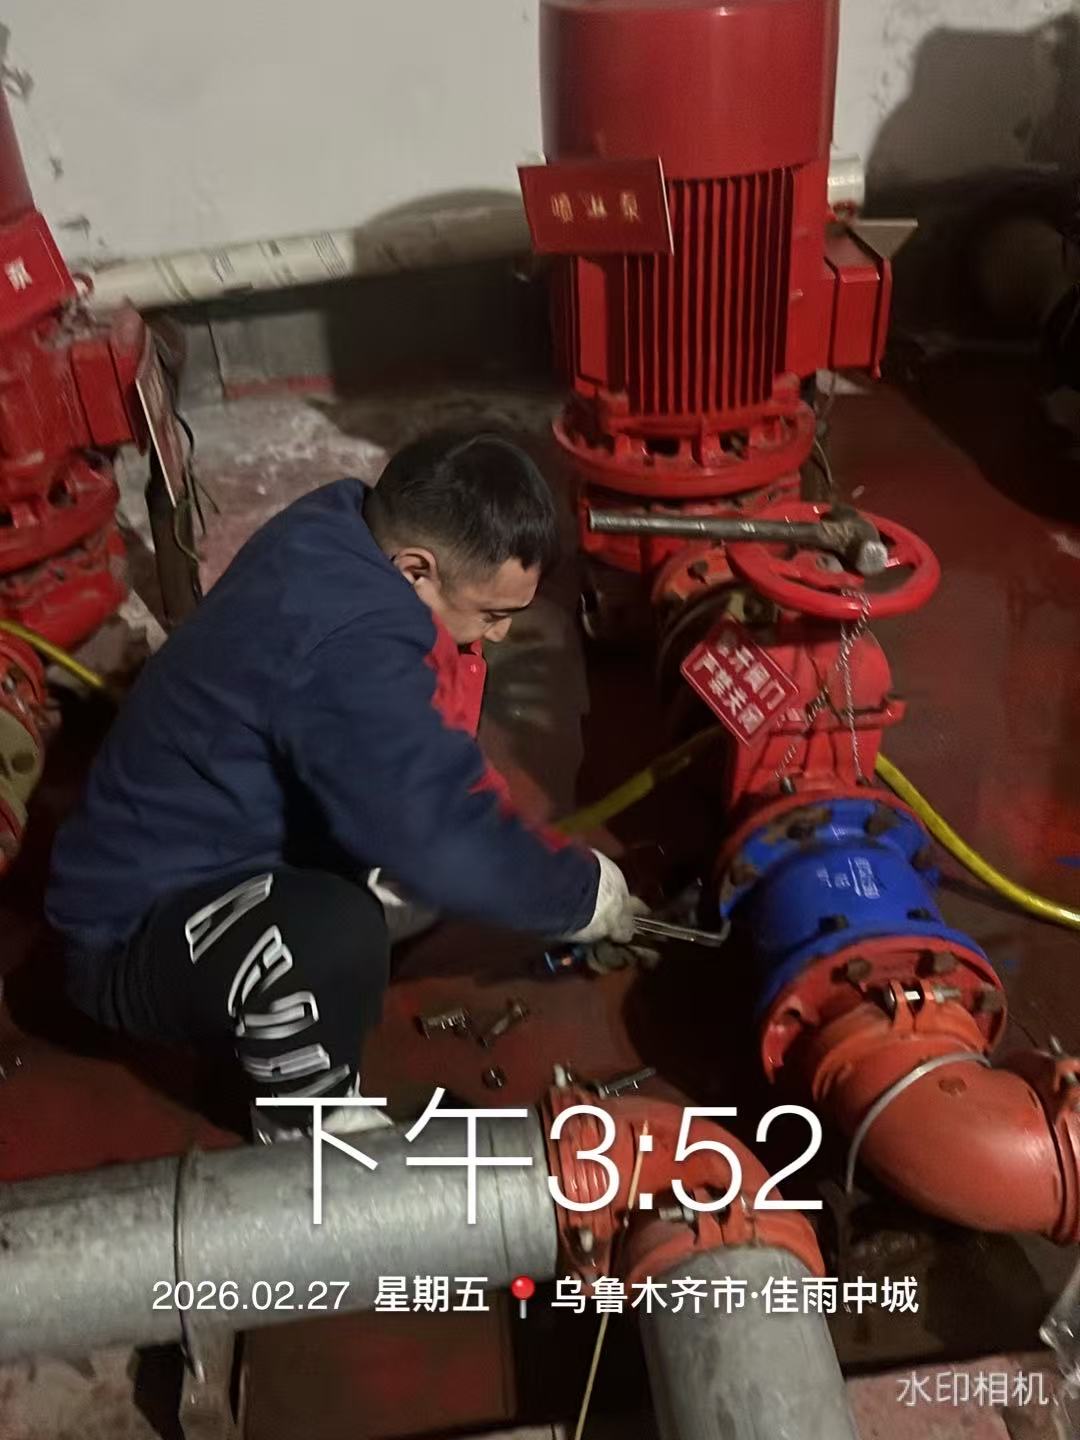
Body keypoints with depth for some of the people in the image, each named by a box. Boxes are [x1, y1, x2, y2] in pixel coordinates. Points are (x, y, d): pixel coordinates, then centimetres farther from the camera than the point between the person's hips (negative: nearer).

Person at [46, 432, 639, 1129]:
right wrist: (580, 892, -19)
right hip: (135, 935, -9)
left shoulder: (336, 534, -7)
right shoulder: (345, 645, -34)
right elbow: (447, 846, -38)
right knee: (333, 937, -37)